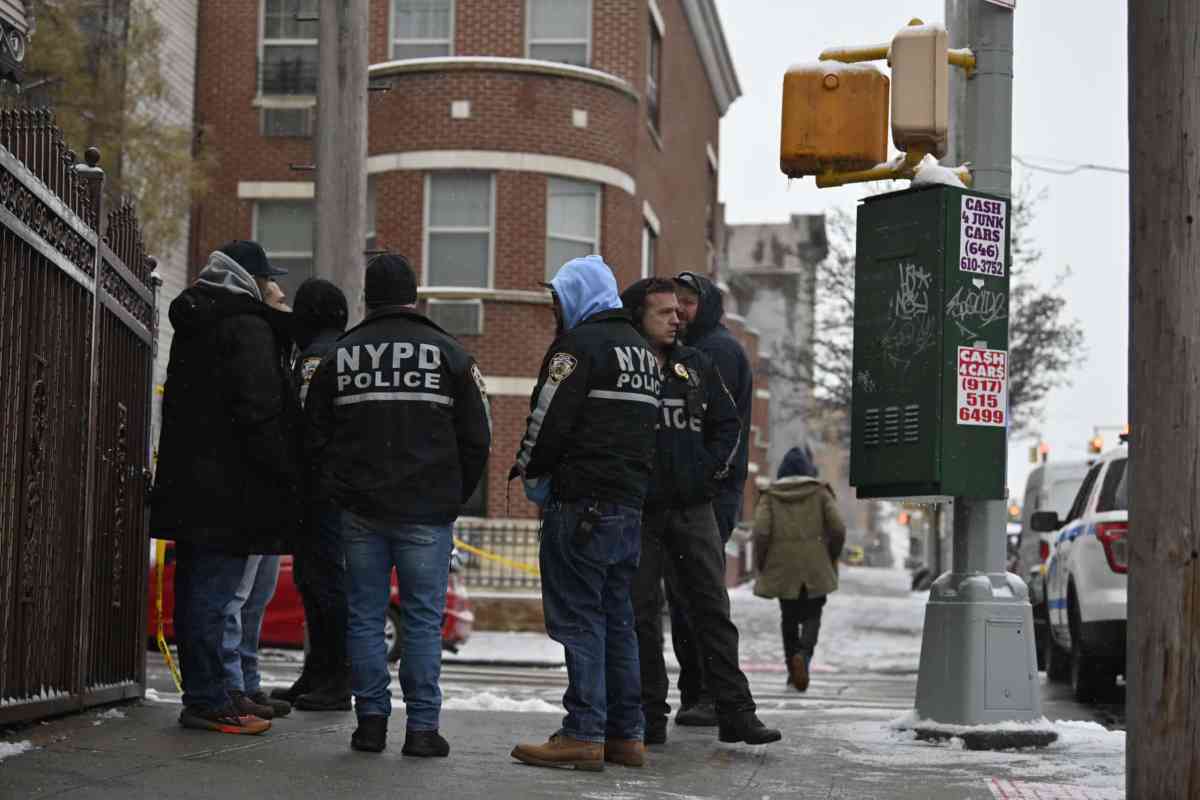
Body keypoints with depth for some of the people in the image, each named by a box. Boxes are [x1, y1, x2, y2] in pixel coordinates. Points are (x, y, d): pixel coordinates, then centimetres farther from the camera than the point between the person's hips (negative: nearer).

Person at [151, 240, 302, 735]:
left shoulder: (192, 327, 19)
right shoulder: (248, 328, -11)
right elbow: (259, 412, -19)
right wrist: (286, 475, -14)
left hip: (188, 484, 9)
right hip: (230, 486, -9)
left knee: (196, 591, 12)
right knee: (213, 593, -8)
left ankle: (201, 695, 18)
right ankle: (208, 700, -8)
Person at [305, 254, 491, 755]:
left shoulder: (339, 356, 6)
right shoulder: (448, 354, 1)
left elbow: (315, 438, 8)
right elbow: (477, 437, 1)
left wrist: (330, 498, 16)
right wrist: (455, 497, 12)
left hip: (358, 511, 2)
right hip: (427, 511, -1)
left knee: (364, 617, 8)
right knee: (423, 619, 2)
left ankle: (371, 722, 7)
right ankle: (422, 727, 0)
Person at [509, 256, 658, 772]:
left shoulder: (580, 344, -9)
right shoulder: (644, 351, 19)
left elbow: (549, 420, -12)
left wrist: (531, 474, 5)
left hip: (582, 502, -9)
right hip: (632, 501, 9)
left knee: (579, 619, -7)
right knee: (618, 620, 12)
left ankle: (583, 735, -9)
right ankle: (625, 734, 14)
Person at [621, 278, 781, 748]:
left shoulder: (696, 366, 12)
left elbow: (728, 423, 17)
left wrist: (711, 468, 4)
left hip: (694, 507, 3)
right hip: (638, 511, -3)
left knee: (713, 610, 2)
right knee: (642, 614, 2)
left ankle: (736, 712, 4)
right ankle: (650, 715, 10)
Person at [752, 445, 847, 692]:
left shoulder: (770, 496, 2)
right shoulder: (820, 493, 3)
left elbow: (761, 532, -9)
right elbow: (838, 529, -5)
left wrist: (761, 564, 3)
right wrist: (831, 558, 10)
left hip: (782, 569, 1)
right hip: (815, 569, -1)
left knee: (789, 618, 16)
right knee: (812, 615, 8)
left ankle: (793, 668, 15)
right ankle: (804, 653, -18)